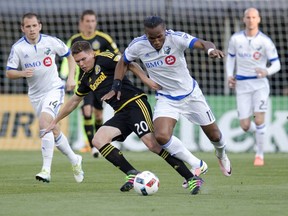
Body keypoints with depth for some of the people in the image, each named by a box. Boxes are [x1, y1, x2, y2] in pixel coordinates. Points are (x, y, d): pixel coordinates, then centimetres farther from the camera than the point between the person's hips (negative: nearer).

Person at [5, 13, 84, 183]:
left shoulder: (51, 41, -7)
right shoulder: (18, 48, -6)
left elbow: (70, 56, 7)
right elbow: (9, 73, -3)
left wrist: (71, 77, -4)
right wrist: (23, 73, -23)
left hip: (54, 89, -4)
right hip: (35, 94, 4)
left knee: (44, 122, -24)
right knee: (54, 131, 10)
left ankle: (46, 170, -27)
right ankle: (74, 160, 33)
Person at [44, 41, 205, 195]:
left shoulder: (104, 59, 0)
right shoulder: (86, 79, 22)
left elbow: (129, 64, -10)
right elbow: (74, 101, 35)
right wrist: (55, 121, 41)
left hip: (135, 104, -8)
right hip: (121, 113, 8)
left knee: (151, 143, -23)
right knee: (98, 140, -12)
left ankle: (192, 179, -21)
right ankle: (132, 174, -15)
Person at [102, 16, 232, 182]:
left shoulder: (176, 38, -26)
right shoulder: (138, 45, -18)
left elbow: (203, 43, -39)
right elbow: (123, 62, 3)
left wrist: (210, 49, -61)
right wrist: (117, 86, -5)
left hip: (191, 94, -1)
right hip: (166, 98, 1)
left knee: (214, 135, 13)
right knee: (162, 136, -24)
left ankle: (221, 155, 52)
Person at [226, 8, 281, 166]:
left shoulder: (265, 41, -9)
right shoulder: (235, 39, -2)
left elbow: (276, 64, -6)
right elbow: (231, 56, 16)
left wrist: (266, 72, -27)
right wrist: (229, 75, 1)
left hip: (260, 84, -2)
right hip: (242, 86, 2)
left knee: (259, 119, -16)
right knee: (245, 126, -3)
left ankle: (260, 154, 1)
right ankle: (259, 132, 34)